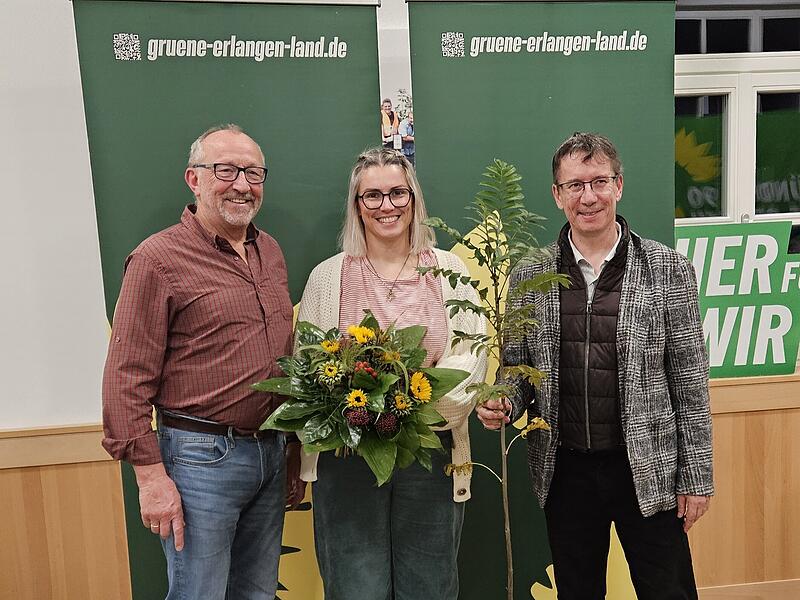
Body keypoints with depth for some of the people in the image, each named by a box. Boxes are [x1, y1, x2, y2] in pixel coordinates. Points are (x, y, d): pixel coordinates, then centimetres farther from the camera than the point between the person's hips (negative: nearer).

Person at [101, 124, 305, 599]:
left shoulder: (271, 252, 10)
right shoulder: (158, 258, -11)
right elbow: (127, 379, -12)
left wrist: (294, 449, 15)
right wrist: (151, 476, -14)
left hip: (272, 454, 7)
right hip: (202, 457, -6)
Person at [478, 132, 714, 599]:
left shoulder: (668, 269, -5)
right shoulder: (529, 278, 0)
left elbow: (690, 381, -3)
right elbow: (517, 367, 7)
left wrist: (697, 476, -3)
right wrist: (504, 404, -13)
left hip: (648, 471, -2)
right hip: (565, 471, 2)